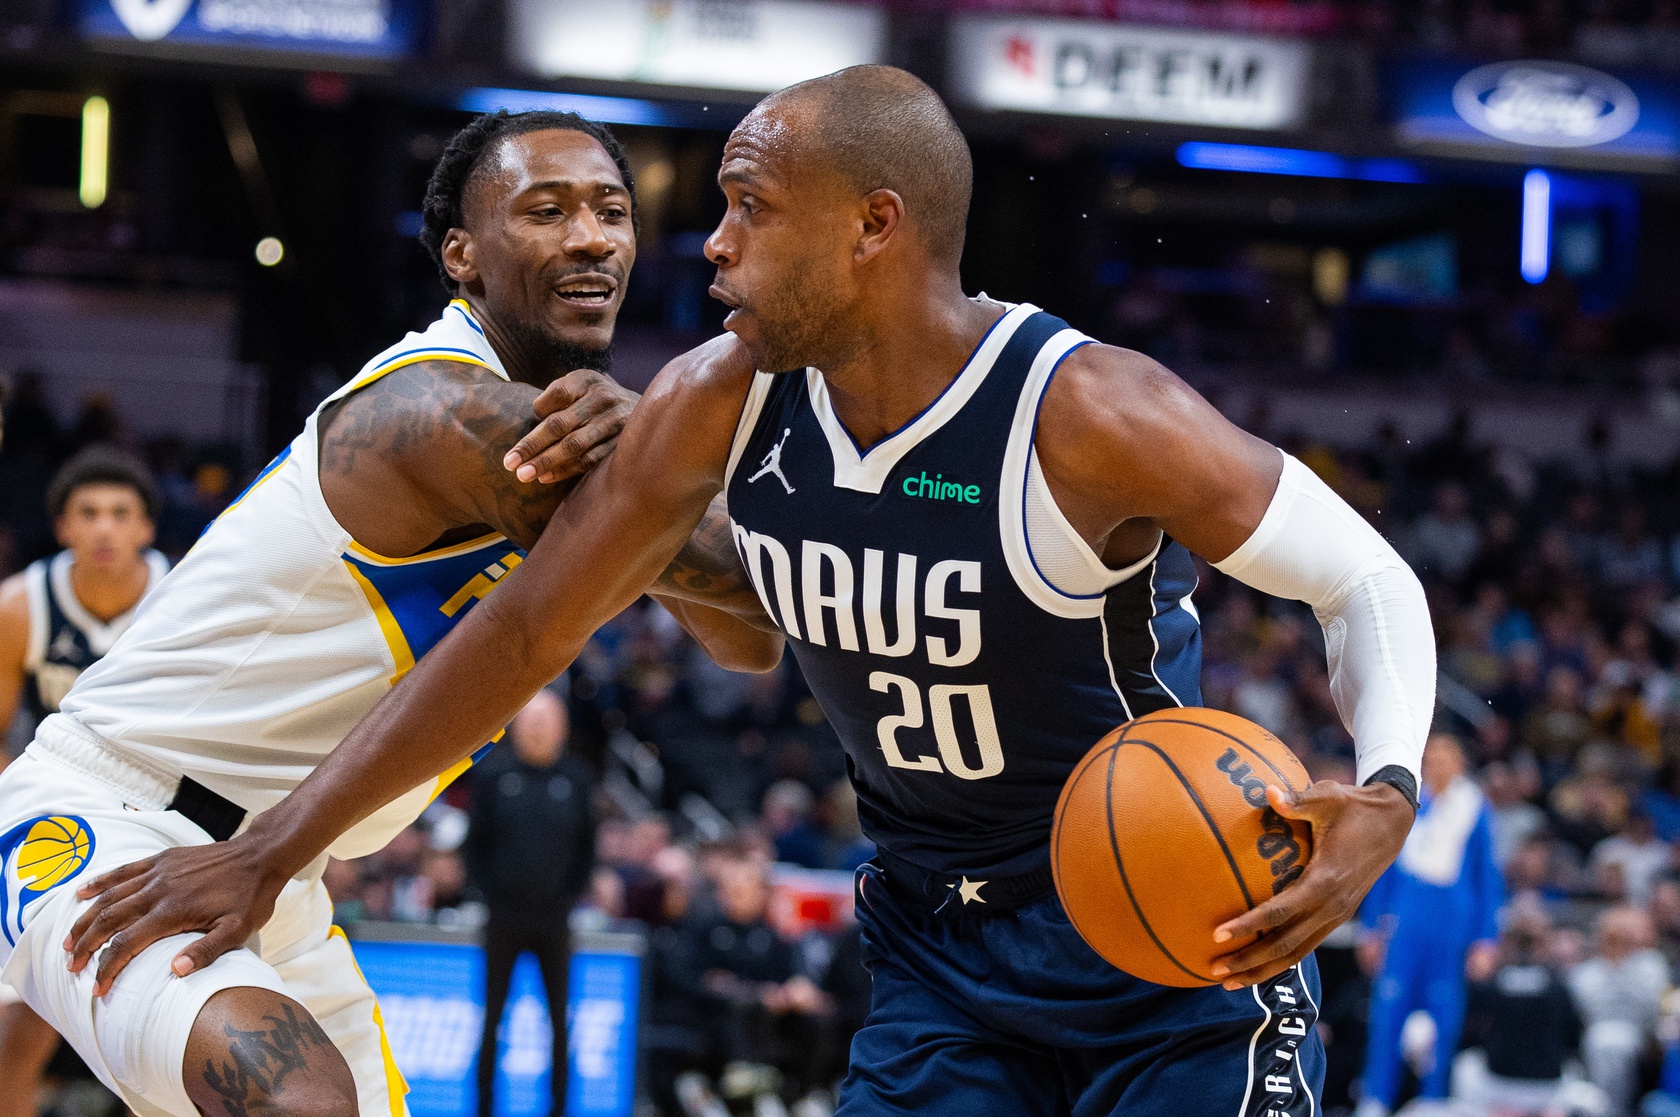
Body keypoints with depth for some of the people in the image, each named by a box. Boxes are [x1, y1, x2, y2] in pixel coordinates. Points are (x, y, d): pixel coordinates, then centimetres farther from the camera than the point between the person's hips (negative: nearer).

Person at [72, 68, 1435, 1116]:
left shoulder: (1092, 416, -24)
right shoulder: (721, 406, -9)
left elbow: (1371, 582, -16)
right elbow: (525, 630, 0)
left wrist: (1384, 799, -36)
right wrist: (269, 851, 1)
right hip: (940, 957, 5)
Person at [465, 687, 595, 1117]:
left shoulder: (577, 779, 3)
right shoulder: (492, 774, 1)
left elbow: (587, 847, 9)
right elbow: (477, 841, 6)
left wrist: (570, 896, 0)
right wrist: (489, 891, -3)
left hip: (554, 919, 0)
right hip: (504, 919, 0)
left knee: (560, 1018, 1)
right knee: (491, 1017, 4)